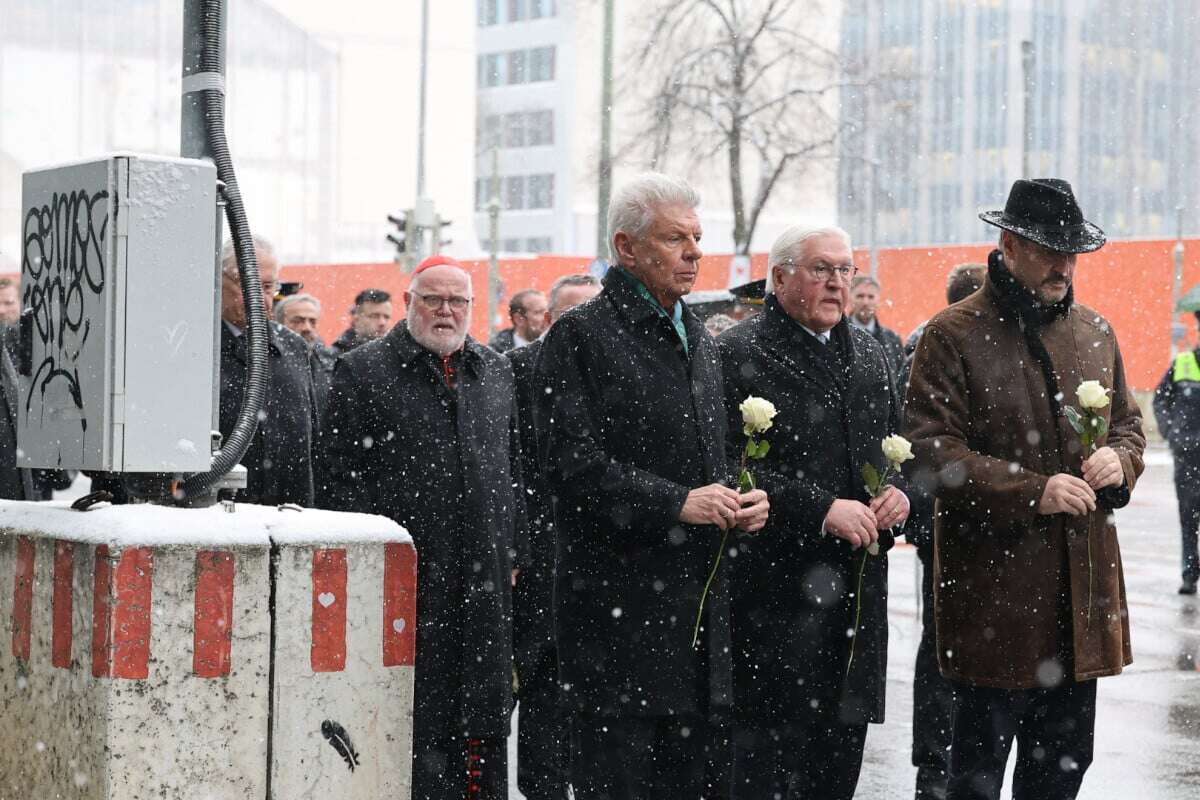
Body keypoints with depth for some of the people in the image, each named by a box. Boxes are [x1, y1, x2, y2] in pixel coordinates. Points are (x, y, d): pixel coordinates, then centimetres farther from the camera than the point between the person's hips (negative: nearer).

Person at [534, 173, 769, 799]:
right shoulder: (580, 336, -5)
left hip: (698, 601, 7)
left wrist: (740, 502, 5)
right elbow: (573, 464, -14)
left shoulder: (699, 340, 19)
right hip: (617, 607, -7)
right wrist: (676, 503, -19)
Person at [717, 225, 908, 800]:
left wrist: (900, 493, 2)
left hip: (858, 589, 7)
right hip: (776, 591, -7)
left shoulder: (868, 354, 15)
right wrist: (821, 509, -20)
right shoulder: (738, 355, -8)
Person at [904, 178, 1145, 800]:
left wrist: (1120, 458, -1)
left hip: (1084, 580, 6)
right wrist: (1032, 492, -21)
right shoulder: (954, 335, -7)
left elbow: (1128, 423, 24)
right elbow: (930, 446, -13)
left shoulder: (1094, 333, 13)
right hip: (994, 581, -6)